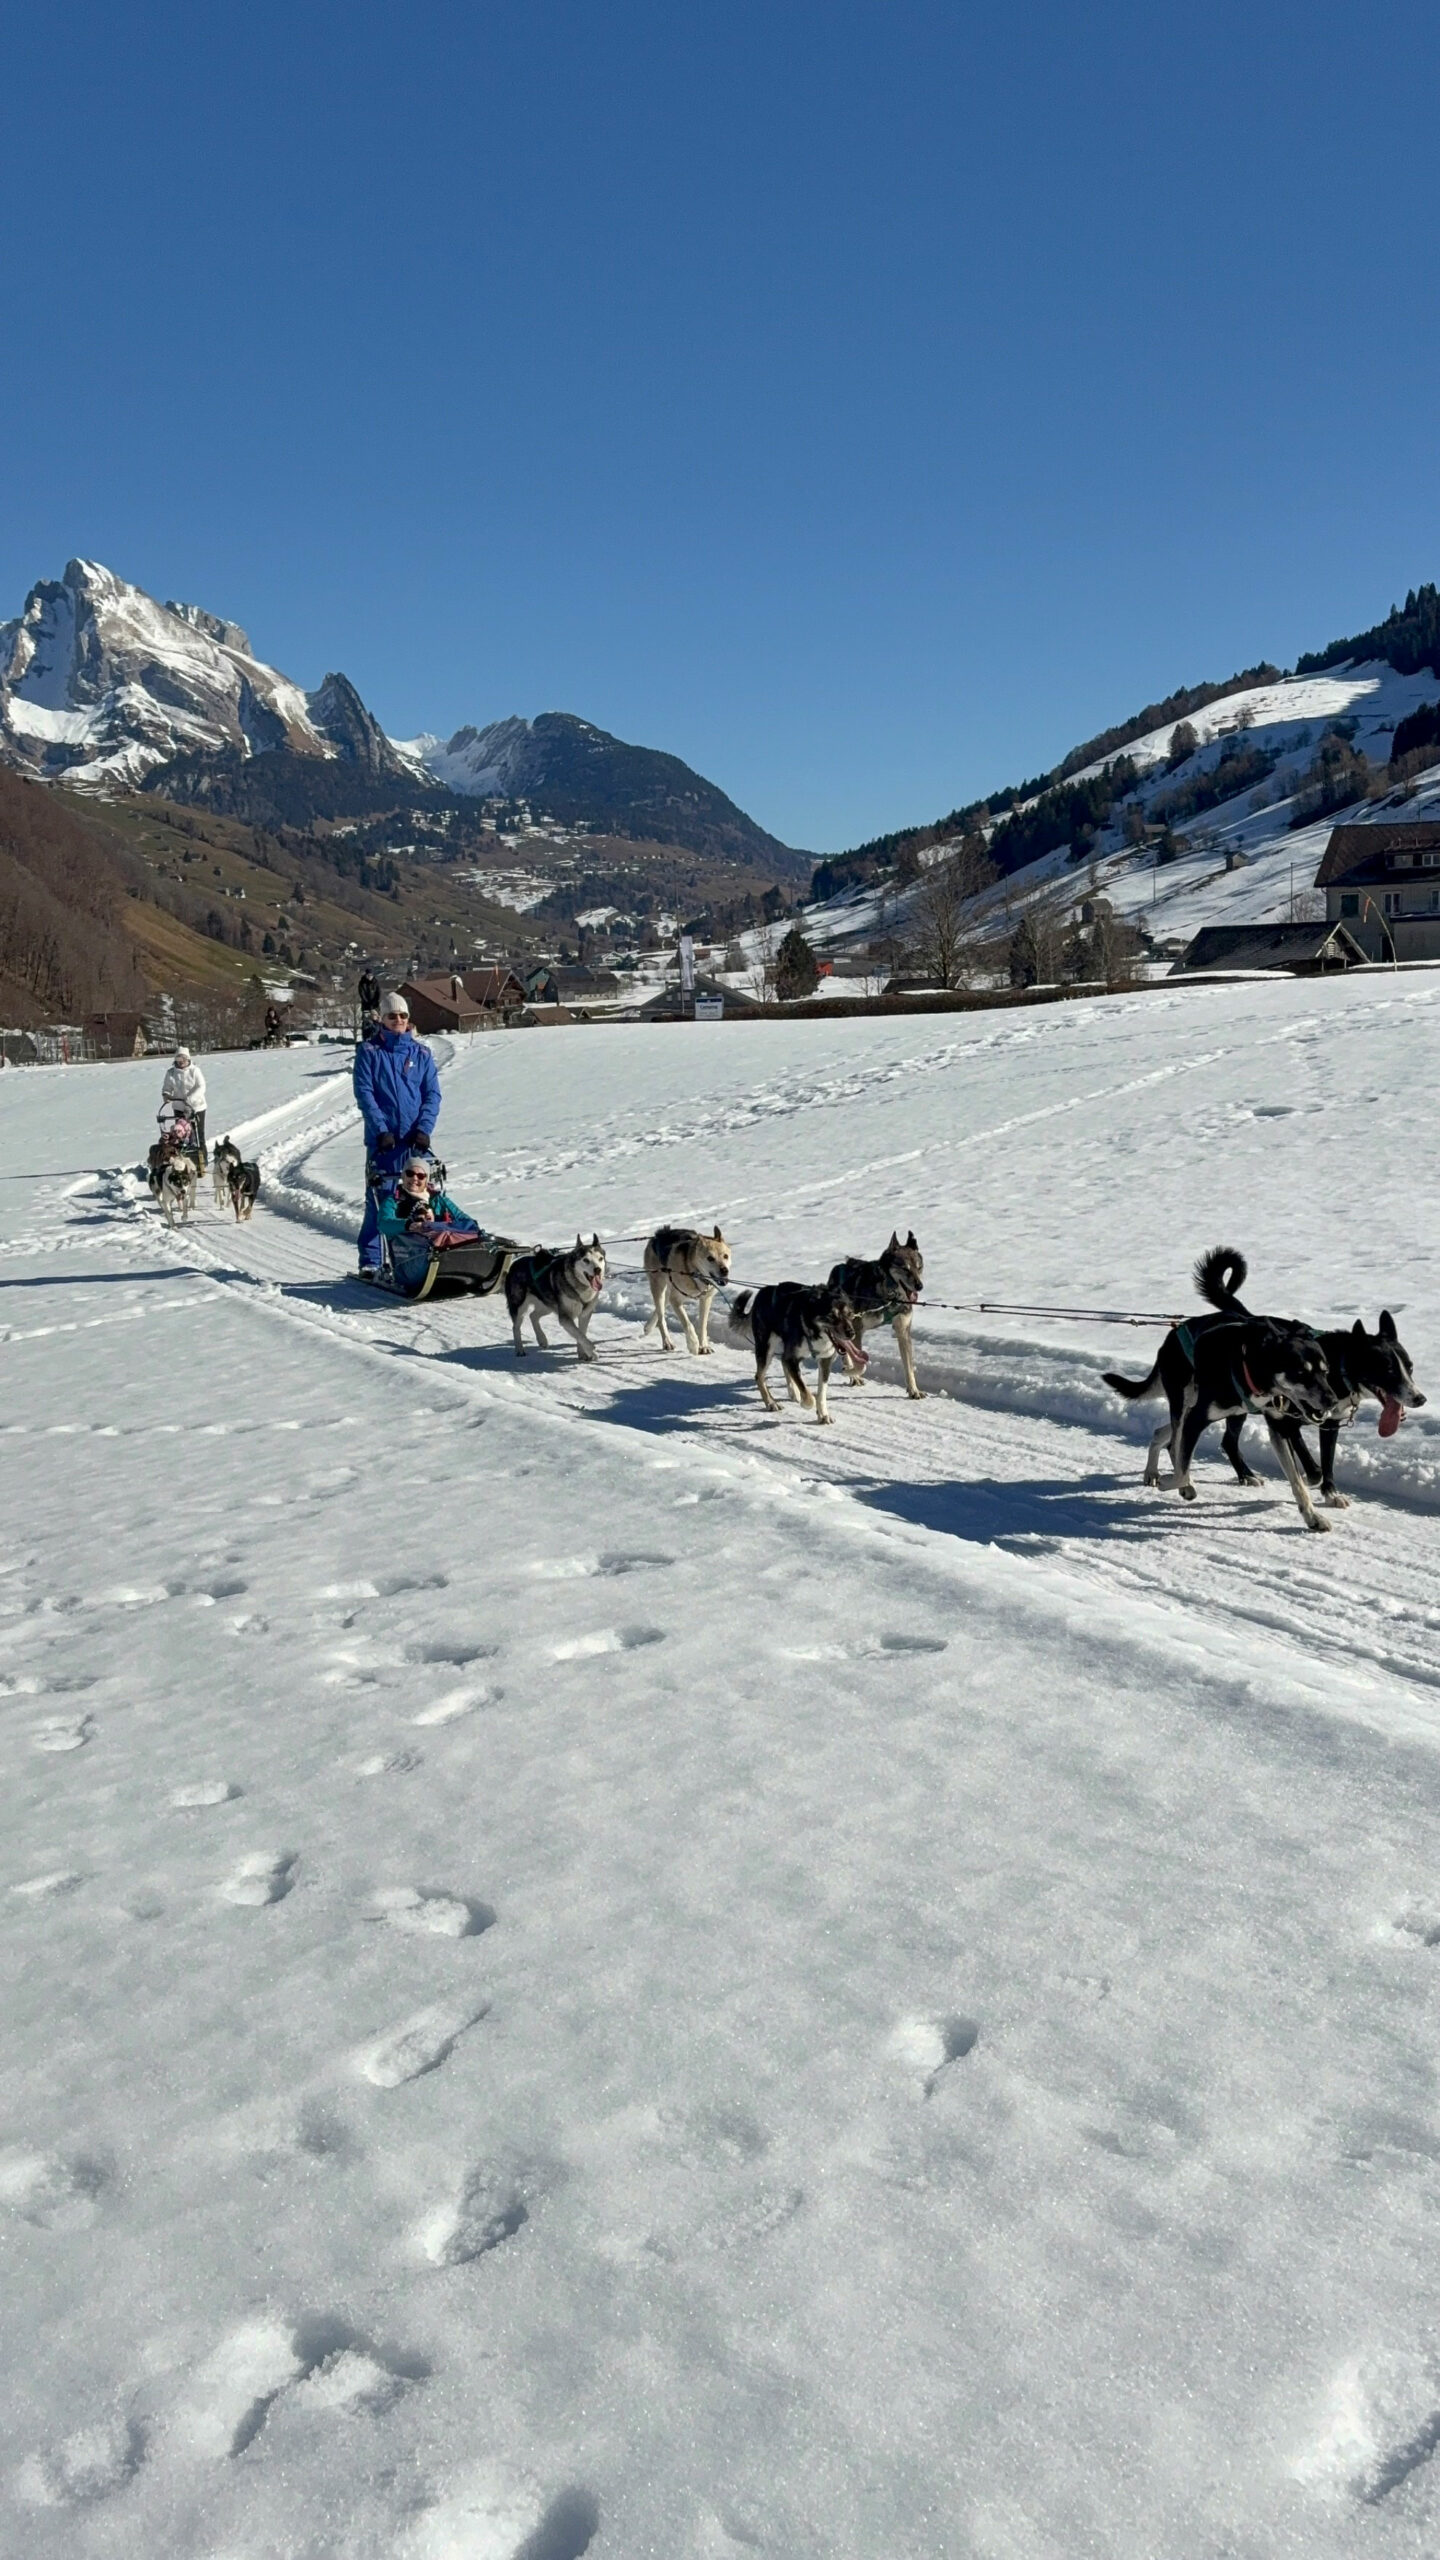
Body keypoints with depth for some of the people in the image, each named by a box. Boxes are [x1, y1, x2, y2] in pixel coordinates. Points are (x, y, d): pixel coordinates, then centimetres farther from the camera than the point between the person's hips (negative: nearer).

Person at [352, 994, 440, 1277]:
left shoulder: (421, 1052, 11)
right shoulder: (369, 1051, 5)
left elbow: (432, 1094, 6)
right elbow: (364, 1093, -3)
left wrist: (424, 1128, -9)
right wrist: (381, 1130, -14)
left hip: (416, 1140, 2)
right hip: (382, 1139, -2)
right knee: (378, 1201, -4)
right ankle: (370, 1262, 1)